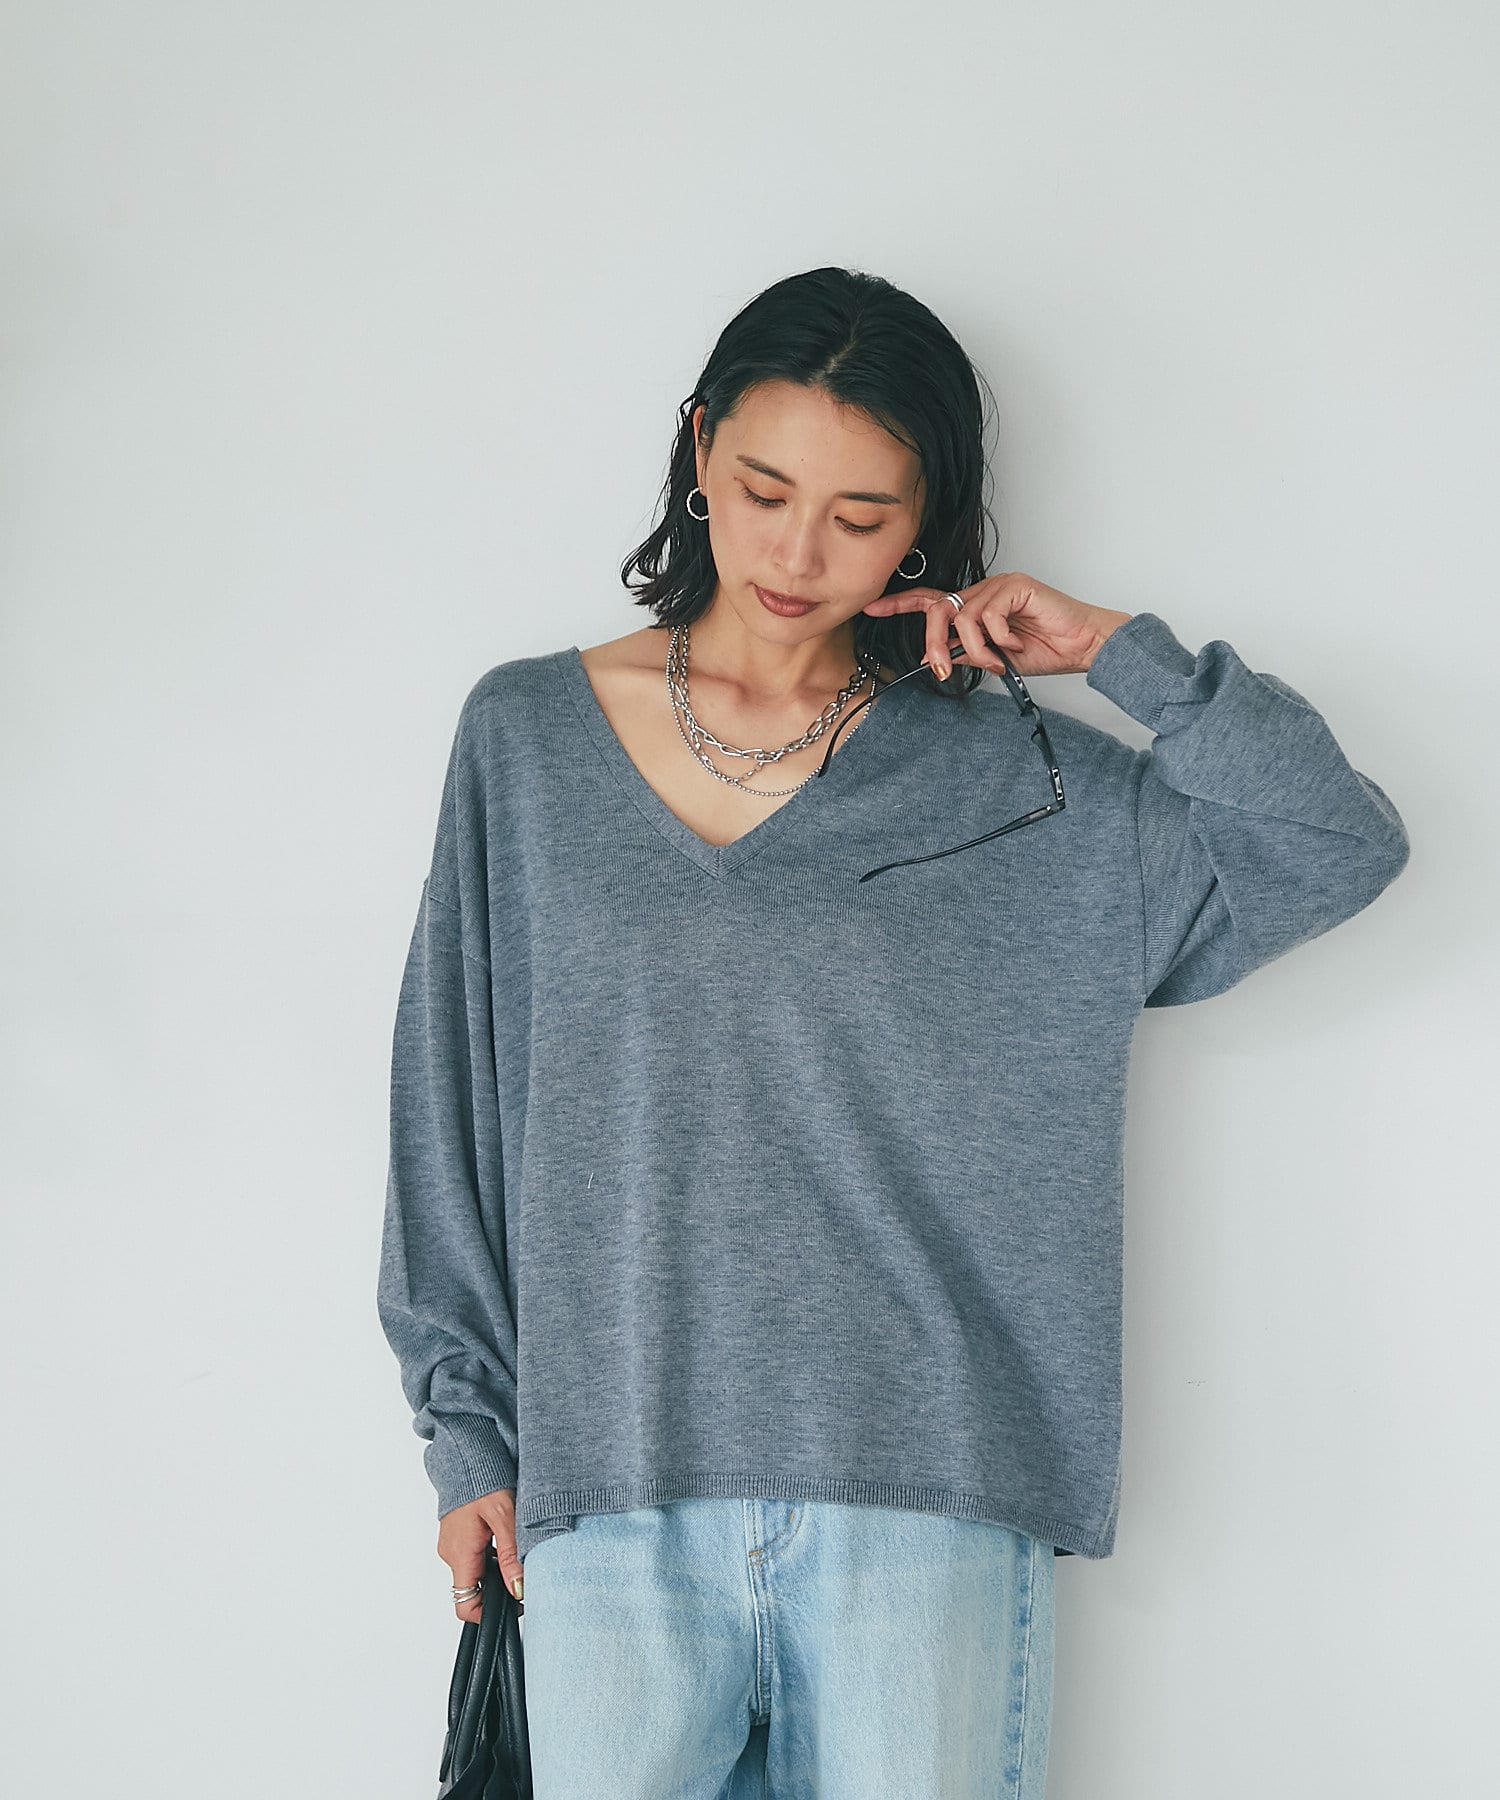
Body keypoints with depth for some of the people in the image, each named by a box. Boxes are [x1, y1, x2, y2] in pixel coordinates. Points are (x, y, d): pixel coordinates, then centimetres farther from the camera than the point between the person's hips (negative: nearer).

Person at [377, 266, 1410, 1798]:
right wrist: (468, 1434, 7)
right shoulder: (527, 737, 6)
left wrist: (1116, 651, -3)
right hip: (612, 1481, 1)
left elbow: (1341, 846, 1)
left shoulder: (1016, 784, 5)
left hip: (925, 1495, 0)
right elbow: (450, 1111, 9)